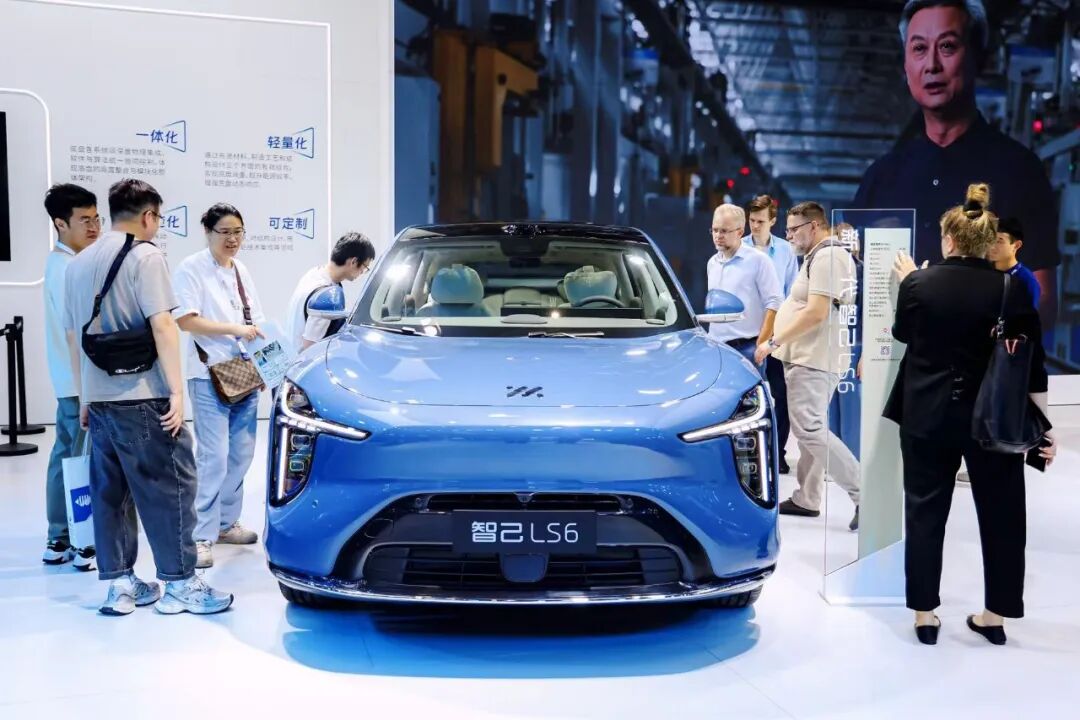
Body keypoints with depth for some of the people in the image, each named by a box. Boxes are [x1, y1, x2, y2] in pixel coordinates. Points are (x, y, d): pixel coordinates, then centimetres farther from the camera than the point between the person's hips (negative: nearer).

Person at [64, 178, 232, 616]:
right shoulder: (145, 256, -8)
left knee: (109, 491, 11)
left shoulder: (78, 264, 16)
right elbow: (162, 325, -15)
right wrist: (177, 391, -15)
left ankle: (118, 584, 15)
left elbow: (73, 335, 19)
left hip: (98, 399, 8)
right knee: (169, 486, -2)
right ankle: (179, 584, 2)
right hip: (141, 397, -8)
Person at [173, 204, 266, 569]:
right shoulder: (191, 268, -5)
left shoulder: (241, 270, 16)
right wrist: (234, 329, -19)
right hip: (210, 375, -7)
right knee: (213, 457, -11)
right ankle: (202, 537, -6)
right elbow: (185, 320, -14)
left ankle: (226, 522, 23)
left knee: (241, 453, 10)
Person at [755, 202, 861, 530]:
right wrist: (781, 343, 17)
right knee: (808, 429, 13)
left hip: (814, 360, -11)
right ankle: (806, 499, 19)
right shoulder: (822, 256, 19)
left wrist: (774, 342, -18)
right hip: (809, 358, 11)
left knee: (811, 431, -13)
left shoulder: (826, 256, -14)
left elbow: (816, 313, -22)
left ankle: (864, 494, -11)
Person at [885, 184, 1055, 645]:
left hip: (927, 416, 0)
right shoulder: (1013, 290, -7)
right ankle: (995, 615, 21)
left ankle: (924, 613, 13)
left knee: (925, 512, 9)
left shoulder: (918, 283, -7)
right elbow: (1032, 367, -5)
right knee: (1000, 514, 13)